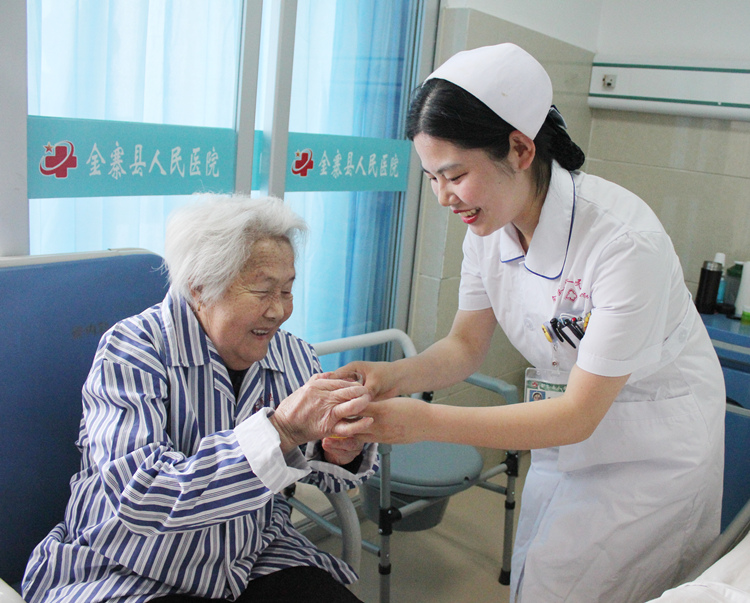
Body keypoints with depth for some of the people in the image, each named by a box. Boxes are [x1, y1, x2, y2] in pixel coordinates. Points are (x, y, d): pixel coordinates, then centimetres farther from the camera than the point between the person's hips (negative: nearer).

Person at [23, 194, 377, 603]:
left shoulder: (293, 356, 0)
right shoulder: (132, 351, -16)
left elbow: (326, 477, 6)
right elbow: (140, 499, -29)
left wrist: (343, 452, -18)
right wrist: (279, 432, -38)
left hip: (255, 562, 5)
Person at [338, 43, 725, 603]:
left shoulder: (625, 241, -32)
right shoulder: (489, 223, -12)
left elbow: (580, 415, -27)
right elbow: (466, 346, -1)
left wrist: (426, 421, -32)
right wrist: (396, 375, -22)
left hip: (656, 443, -5)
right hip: (575, 417, 6)